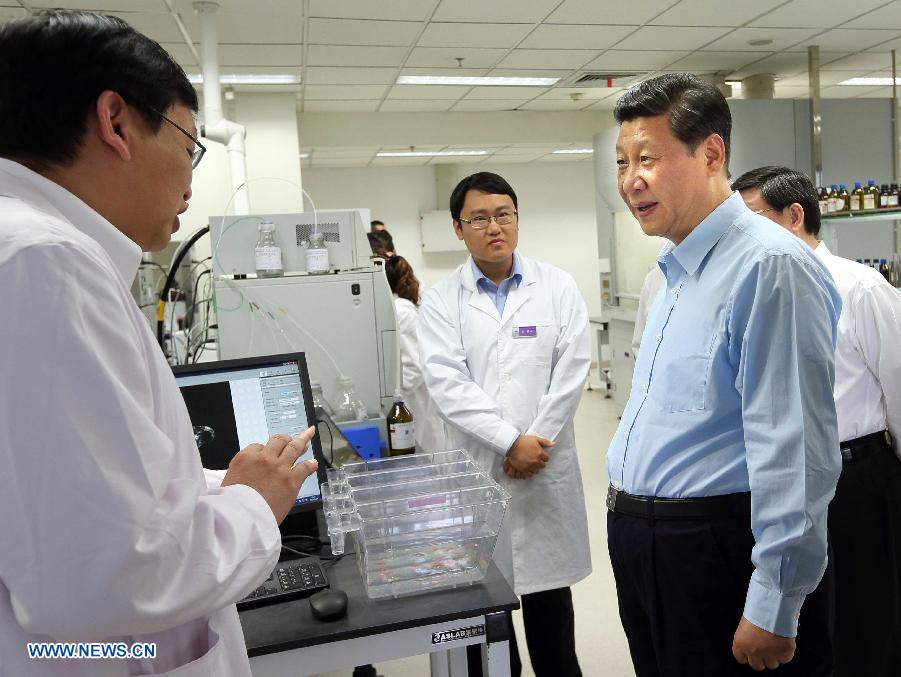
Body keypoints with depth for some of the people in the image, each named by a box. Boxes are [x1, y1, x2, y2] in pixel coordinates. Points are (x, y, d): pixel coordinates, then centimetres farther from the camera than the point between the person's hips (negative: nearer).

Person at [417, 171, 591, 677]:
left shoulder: (558, 286, 4)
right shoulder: (441, 300, 1)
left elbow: (572, 369, -3)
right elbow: (447, 382, -9)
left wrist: (538, 441, -11)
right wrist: (510, 441, -15)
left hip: (546, 464, 1)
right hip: (476, 466, 0)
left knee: (547, 584, 11)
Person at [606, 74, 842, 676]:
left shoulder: (771, 266, -18)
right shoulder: (676, 271, 12)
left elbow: (797, 451, -22)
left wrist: (773, 610, -20)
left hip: (718, 551, -9)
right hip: (643, 546, 9)